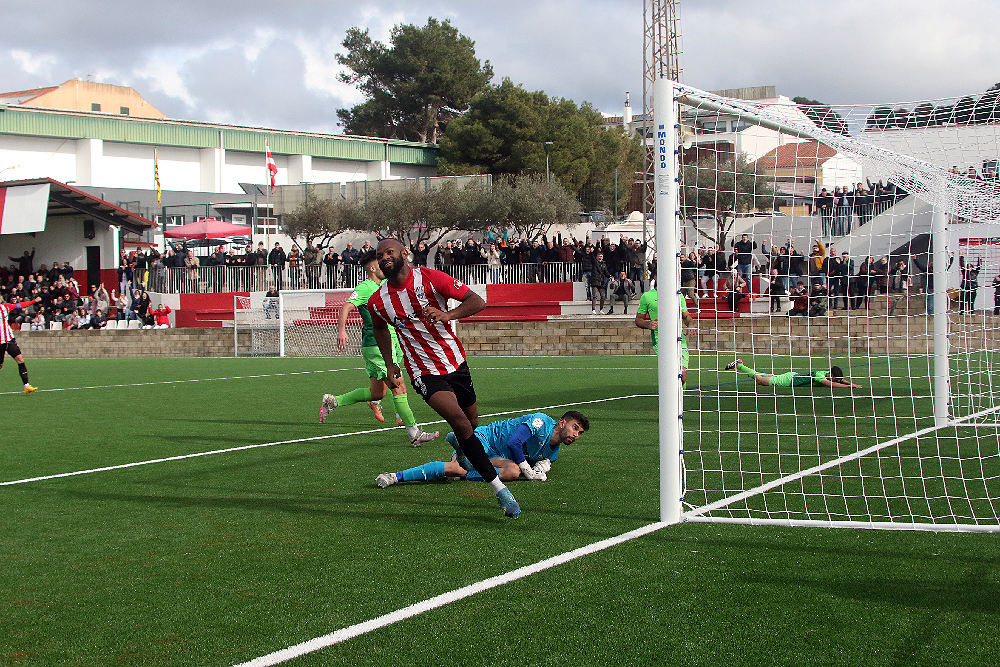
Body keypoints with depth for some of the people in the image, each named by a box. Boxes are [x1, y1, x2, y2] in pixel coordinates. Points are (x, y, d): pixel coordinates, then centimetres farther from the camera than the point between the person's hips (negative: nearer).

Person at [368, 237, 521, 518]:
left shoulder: (429, 278, -12)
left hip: (455, 361, 1)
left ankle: (459, 443, 56)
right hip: (425, 373, -1)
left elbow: (477, 301, -15)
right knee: (458, 419, -22)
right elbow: (380, 328, 20)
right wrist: (389, 365, 11)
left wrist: (447, 315, -33)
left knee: (471, 421, 15)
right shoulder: (377, 302, -4)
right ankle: (499, 488, -19)